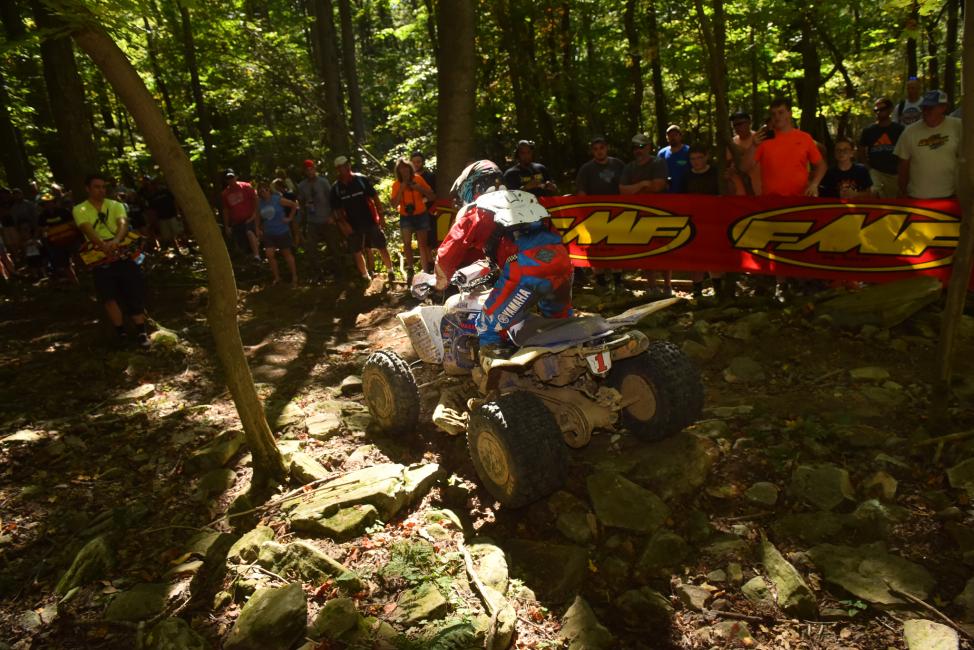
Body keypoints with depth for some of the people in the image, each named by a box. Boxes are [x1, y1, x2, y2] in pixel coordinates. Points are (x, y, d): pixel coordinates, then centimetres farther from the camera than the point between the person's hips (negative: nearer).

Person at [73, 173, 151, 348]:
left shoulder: (115, 205, 6)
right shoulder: (80, 210, 3)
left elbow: (123, 223, -12)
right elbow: (88, 230, -14)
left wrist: (116, 240, -35)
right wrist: (104, 246, -34)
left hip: (122, 254, 1)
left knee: (134, 292, -4)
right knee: (109, 296, -4)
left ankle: (141, 331, 3)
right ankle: (121, 332, 8)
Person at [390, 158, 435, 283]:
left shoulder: (418, 179, -4)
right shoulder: (396, 184, -3)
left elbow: (432, 196, -3)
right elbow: (395, 204, -11)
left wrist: (420, 188, -17)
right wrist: (401, 190, -20)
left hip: (421, 215, 0)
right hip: (405, 217, 0)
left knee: (423, 244, 4)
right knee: (407, 242, -13)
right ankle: (409, 269, 3)